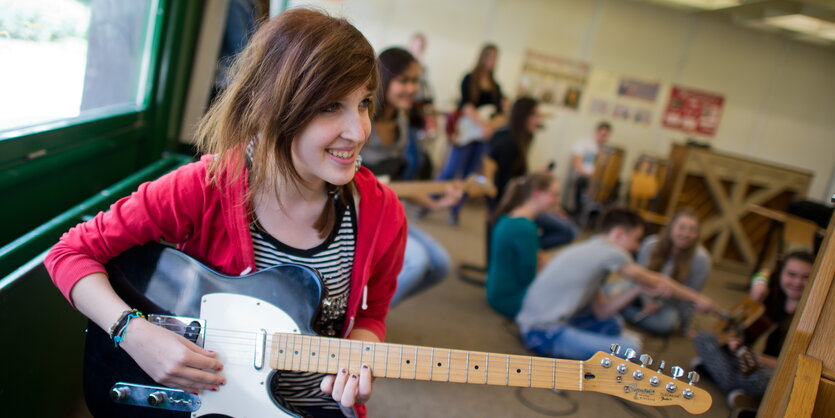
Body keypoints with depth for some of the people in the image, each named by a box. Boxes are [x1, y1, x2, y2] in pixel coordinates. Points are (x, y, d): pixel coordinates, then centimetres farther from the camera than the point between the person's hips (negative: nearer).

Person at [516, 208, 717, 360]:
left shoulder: (592, 252, 16)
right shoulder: (609, 251, -11)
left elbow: (602, 311, 10)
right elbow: (656, 282, 2)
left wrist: (638, 290, 3)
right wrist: (697, 299, 15)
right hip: (544, 333, -10)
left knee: (612, 324, 25)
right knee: (630, 349, -16)